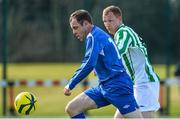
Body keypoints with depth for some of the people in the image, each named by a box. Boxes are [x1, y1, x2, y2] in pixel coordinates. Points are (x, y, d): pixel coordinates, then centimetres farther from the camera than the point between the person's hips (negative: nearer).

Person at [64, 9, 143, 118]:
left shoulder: (94, 36, -10)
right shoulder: (98, 35, 20)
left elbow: (88, 65, -21)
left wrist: (70, 85, -13)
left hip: (117, 85, -10)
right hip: (105, 86, 10)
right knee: (72, 108, 0)